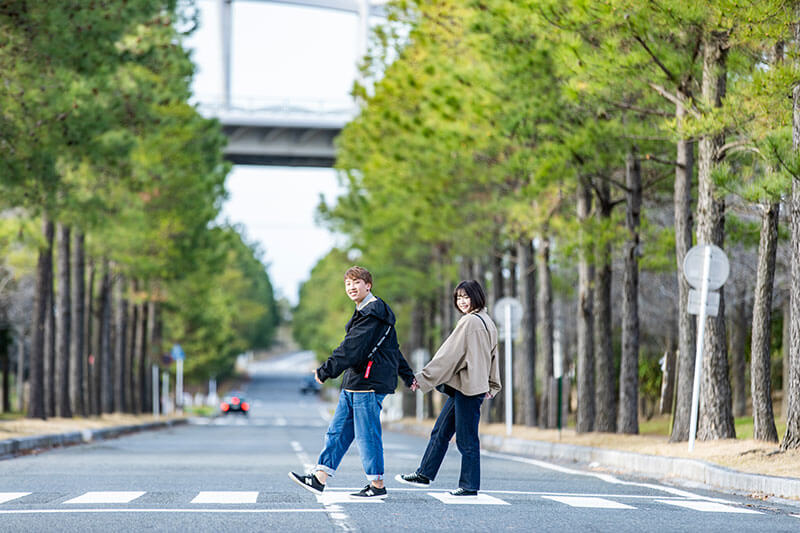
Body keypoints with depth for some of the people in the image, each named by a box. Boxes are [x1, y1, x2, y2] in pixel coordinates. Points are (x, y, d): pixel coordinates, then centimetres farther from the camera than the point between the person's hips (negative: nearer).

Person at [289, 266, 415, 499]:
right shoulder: (365, 312, 20)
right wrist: (408, 376, 33)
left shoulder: (373, 313, -13)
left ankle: (377, 486, 2)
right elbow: (392, 348, 27)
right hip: (354, 383, 10)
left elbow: (353, 347, -21)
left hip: (369, 382, -10)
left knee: (367, 435, -5)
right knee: (338, 431, 7)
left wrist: (327, 370, -22)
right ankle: (319, 478, 7)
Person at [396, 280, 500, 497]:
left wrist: (424, 377, -12)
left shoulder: (470, 322, -15)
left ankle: (469, 485, 3)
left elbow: (450, 354, -16)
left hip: (468, 387, -10)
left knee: (467, 438, -3)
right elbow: (492, 356, 20)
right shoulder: (487, 322, 14)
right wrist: (491, 386, 26)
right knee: (441, 431, 14)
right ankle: (424, 474, 20)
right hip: (463, 387, 10)